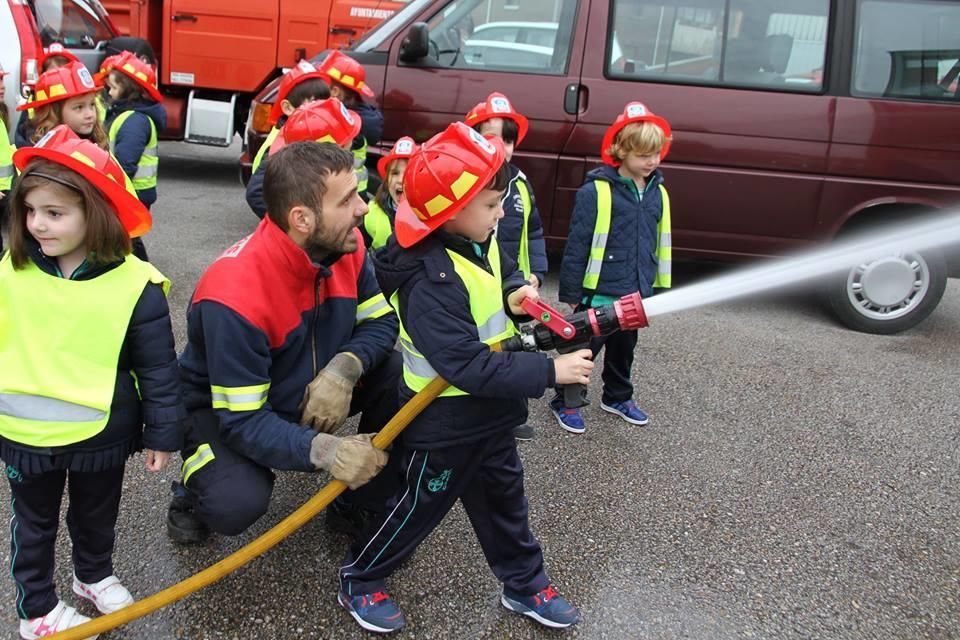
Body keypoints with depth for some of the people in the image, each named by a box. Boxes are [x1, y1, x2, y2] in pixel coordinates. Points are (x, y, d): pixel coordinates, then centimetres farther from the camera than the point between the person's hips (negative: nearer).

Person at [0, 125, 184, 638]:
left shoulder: (134, 283, -18)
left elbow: (157, 367, -11)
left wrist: (162, 433, -6)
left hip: (101, 434, -1)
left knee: (97, 514, 23)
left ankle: (94, 573, 50)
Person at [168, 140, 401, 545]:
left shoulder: (345, 245, -17)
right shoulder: (235, 294, -35)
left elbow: (381, 322, -7)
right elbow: (242, 422, -32)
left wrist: (344, 368, -28)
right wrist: (323, 450, -47)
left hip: (311, 390, 6)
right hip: (224, 411, -5)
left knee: (398, 372, -18)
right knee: (238, 503, -33)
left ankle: (365, 503, 3)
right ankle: (194, 490, 6)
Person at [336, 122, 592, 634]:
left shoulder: (480, 243, -4)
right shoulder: (431, 283, -32)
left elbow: (506, 270, 19)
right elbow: (471, 367, -36)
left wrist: (516, 293, -5)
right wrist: (550, 371, -32)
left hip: (490, 414, 9)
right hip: (444, 423, -8)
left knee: (503, 498, 23)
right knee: (418, 507, 11)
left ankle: (524, 584, 42)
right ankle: (359, 580, 34)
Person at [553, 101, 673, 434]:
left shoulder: (658, 193, 4)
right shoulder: (596, 191, -16)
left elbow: (660, 243, 13)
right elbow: (576, 245, -13)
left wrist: (660, 286, 15)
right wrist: (571, 292, -11)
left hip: (637, 292, 6)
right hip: (600, 292, -6)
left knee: (624, 348, 22)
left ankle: (617, 397, 41)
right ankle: (565, 402, 24)